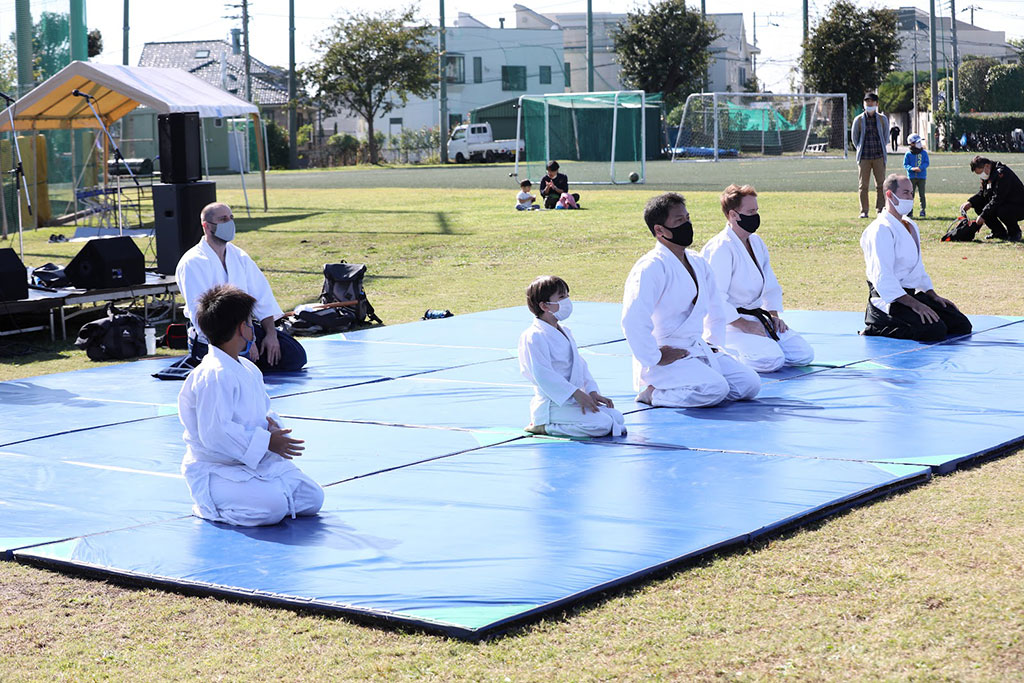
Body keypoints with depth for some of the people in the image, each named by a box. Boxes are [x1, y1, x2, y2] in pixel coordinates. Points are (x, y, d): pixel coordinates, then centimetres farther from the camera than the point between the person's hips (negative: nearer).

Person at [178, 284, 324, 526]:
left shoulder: (249, 369, 12)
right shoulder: (213, 376, -21)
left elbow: (263, 410, 24)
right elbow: (214, 433, -26)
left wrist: (272, 425, -2)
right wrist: (266, 442, -22)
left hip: (258, 462, 10)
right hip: (216, 468, -9)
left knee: (312, 498, 2)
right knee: (273, 507, -30)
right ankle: (209, 506, -3)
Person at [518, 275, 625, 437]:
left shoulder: (565, 332, 17)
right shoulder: (533, 337, -15)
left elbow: (580, 364, 19)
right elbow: (543, 375, -22)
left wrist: (592, 392, 4)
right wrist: (577, 394, -22)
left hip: (572, 400, 10)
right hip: (552, 404, -10)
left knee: (616, 416, 4)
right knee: (602, 424, -23)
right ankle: (544, 426, -10)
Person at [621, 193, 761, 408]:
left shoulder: (698, 263, 11)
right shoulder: (651, 267, -17)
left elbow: (716, 307, 29)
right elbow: (633, 321, -28)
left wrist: (711, 342, 20)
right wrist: (655, 358, -21)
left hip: (698, 349, 9)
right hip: (665, 357, -9)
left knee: (749, 384, -1)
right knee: (715, 389, -28)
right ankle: (653, 394, -8)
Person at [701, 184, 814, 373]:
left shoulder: (756, 243, 13)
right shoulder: (720, 249, -16)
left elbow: (771, 285, 23)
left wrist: (774, 315, 8)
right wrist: (744, 325, -21)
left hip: (755, 318, 9)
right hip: (727, 322, -9)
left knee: (803, 354, 0)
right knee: (772, 359, -28)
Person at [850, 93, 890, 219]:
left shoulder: (882, 119, 5)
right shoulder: (859, 120, 2)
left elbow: (886, 136, 16)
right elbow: (854, 137, 11)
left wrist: (881, 149, 12)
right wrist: (860, 150, 8)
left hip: (879, 156, 1)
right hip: (864, 157, -1)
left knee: (880, 184, 0)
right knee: (863, 185, 0)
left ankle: (880, 210, 7)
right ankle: (864, 211, 5)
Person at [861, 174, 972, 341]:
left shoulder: (911, 226, 18)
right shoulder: (881, 229, -14)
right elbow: (883, 279, -21)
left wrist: (933, 296, 13)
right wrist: (915, 305, -26)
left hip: (913, 294, 10)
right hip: (889, 300, -10)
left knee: (962, 325, 0)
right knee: (935, 330, -27)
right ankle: (877, 327, -8)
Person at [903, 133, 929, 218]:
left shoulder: (924, 153, 2)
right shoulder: (908, 154, 0)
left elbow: (926, 163, 0)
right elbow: (905, 164, 0)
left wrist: (920, 168, -18)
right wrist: (912, 168, -18)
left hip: (921, 177, 0)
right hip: (911, 177, 0)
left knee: (922, 194, -1)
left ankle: (923, 210, 5)